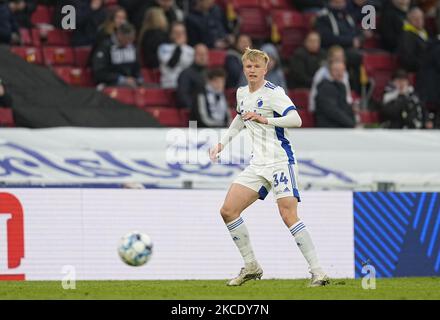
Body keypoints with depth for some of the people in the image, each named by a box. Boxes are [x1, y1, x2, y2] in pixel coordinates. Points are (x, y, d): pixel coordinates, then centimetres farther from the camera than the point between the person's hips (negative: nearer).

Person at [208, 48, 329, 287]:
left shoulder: (273, 93, -12)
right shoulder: (242, 93, 12)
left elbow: (296, 119, -25)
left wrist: (264, 119, -34)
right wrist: (221, 144, 28)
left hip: (281, 162, -8)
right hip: (258, 165, 8)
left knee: (288, 215, -19)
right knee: (228, 211, 0)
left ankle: (318, 273, -17)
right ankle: (251, 267, 11)